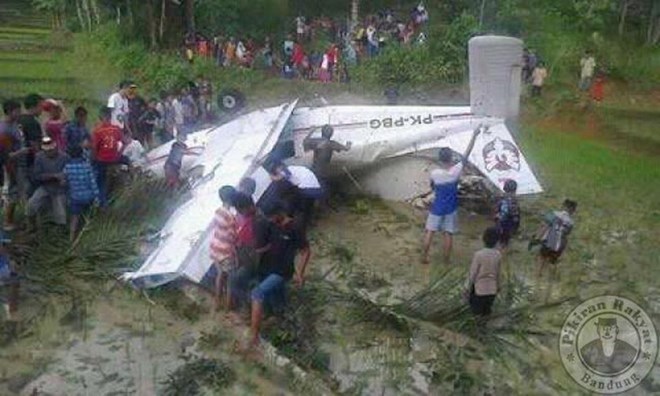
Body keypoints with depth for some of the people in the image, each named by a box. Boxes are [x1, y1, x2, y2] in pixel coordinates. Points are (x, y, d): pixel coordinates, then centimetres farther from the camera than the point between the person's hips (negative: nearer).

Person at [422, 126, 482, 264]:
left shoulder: (434, 173, -19)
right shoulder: (456, 171, -19)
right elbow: (467, 154, -11)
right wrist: (474, 136, -4)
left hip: (437, 208, 0)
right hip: (450, 209, 0)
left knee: (430, 231, 13)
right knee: (448, 234, 11)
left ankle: (425, 257, 20)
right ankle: (446, 260, 22)